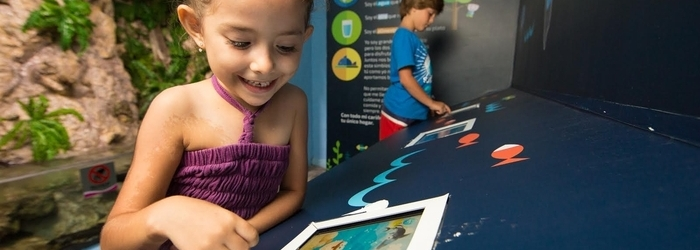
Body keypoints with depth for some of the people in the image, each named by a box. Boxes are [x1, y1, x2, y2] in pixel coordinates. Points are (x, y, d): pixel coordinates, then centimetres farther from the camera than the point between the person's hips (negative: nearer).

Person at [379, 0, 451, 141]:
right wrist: (432, 103, -12)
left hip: (415, 112, 9)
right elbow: (406, 79, -21)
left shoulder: (412, 38, 13)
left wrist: (429, 105, 14)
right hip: (401, 114, -9)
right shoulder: (404, 36, -13)